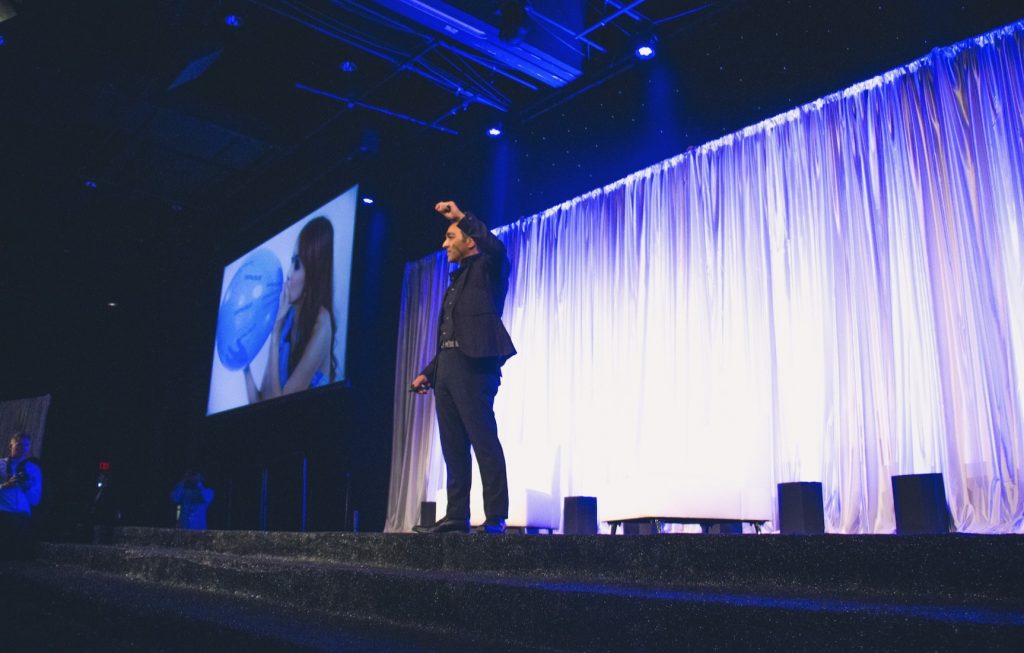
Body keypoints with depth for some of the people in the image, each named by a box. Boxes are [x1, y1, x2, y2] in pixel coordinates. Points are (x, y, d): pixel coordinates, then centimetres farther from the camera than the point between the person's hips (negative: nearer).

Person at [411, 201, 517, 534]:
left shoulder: (487, 269, 6)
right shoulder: (455, 284, 28)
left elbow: (497, 247, -20)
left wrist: (462, 216, -16)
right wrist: (428, 372, 17)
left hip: (473, 366, -9)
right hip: (447, 369, 9)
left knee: (484, 443, -11)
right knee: (453, 448, 6)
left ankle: (496, 518, -9)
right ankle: (457, 516, 10)